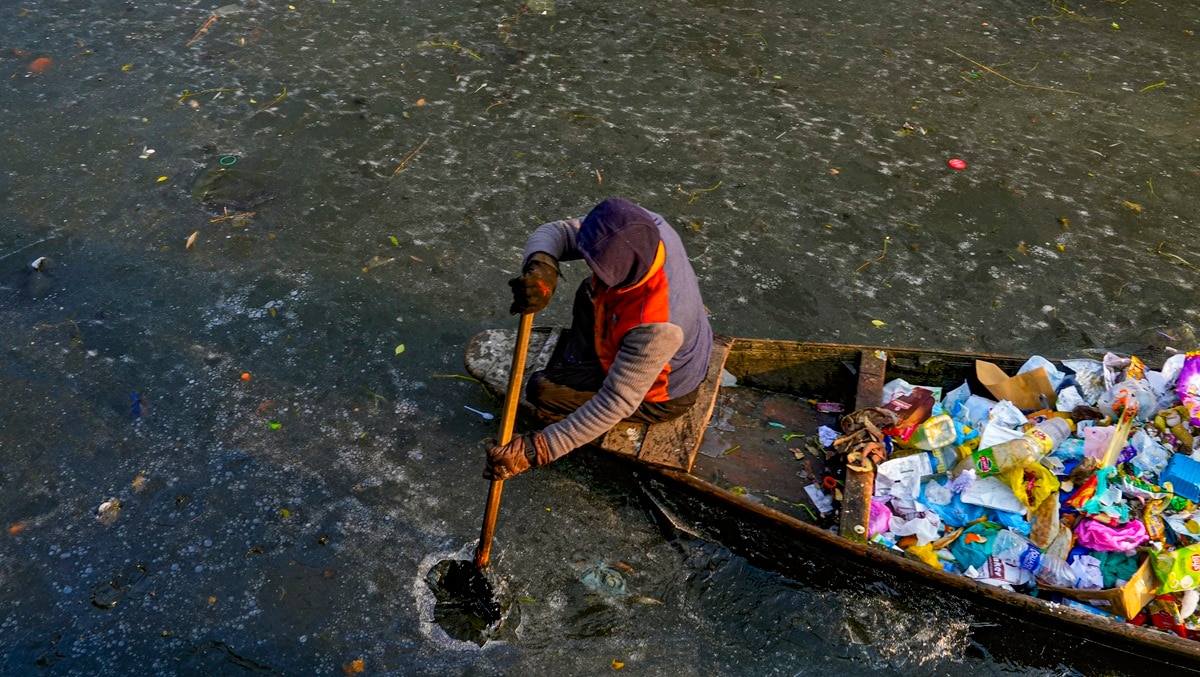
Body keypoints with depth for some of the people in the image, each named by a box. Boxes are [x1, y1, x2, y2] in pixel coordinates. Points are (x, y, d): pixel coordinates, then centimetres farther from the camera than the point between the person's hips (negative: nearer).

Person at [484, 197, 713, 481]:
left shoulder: (654, 326, -45)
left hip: (660, 394, -7)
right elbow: (555, 231, -21)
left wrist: (536, 450, -41)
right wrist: (541, 266, -45)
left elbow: (616, 403, -38)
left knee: (543, 390, -9)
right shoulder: (637, 227, -26)